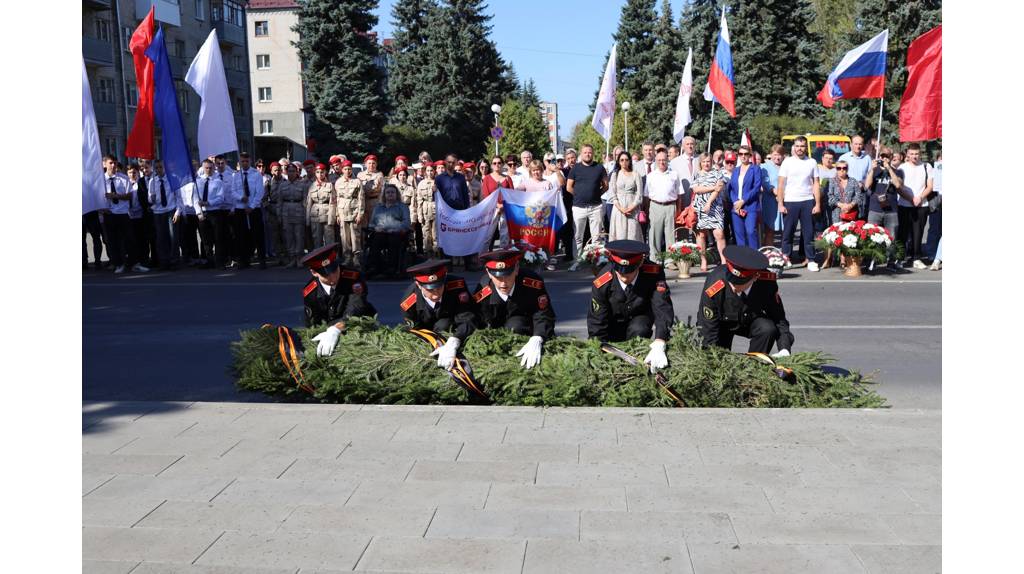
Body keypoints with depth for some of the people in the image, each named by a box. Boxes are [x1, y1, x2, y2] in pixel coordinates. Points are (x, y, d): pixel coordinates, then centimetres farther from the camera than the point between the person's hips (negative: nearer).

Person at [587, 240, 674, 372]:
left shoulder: (654, 273, -32)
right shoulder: (601, 284, -32)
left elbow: (663, 309, -39)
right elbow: (596, 324, -22)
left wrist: (658, 346, -53)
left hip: (640, 319, 0)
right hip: (613, 323, 0)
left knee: (639, 331, -32)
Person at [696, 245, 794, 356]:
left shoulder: (766, 282, -29)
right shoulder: (713, 288, -35)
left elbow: (778, 317, -18)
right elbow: (708, 331, -25)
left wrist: (784, 350, -28)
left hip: (752, 320, 2)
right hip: (722, 324, -2)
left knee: (768, 329, -29)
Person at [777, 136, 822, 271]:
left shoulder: (812, 162, 6)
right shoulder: (787, 162, 2)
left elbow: (816, 184, 6)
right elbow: (781, 184, 1)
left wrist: (818, 204, -2)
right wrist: (780, 204, -6)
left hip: (808, 202, 1)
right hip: (790, 202, -1)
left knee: (808, 232, 3)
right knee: (788, 232, 3)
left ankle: (810, 260, 9)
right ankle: (786, 259, 11)